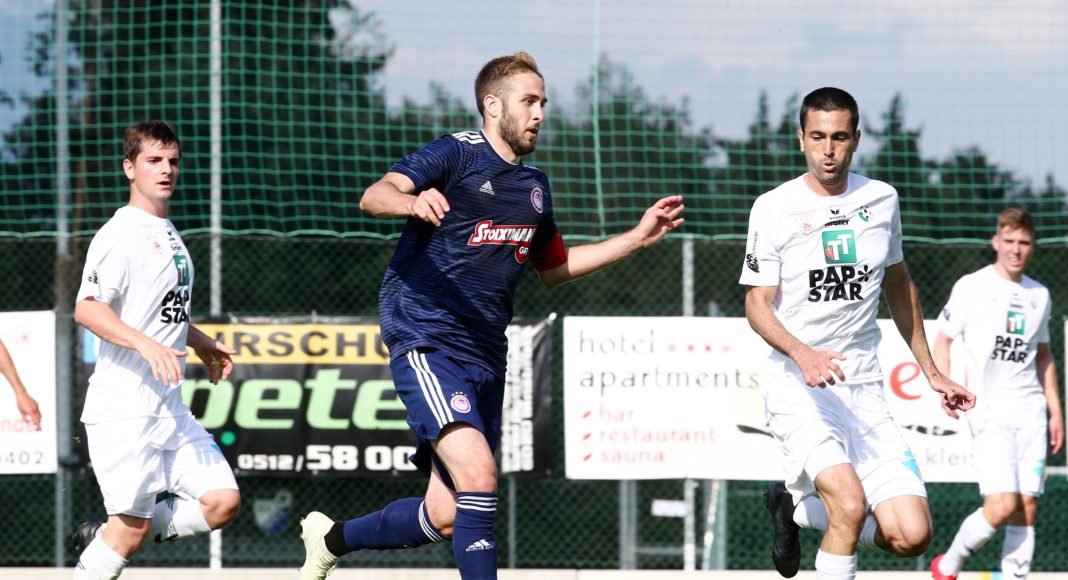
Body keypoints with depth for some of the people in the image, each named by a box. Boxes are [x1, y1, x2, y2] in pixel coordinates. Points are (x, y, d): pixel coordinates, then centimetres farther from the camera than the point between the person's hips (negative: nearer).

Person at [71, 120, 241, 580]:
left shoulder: (167, 232, 16)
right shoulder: (121, 234, -12)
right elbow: (86, 309, -24)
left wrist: (200, 342, 30)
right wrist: (146, 345, -33)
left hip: (169, 407, 9)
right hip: (124, 408, -9)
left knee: (222, 502, 1)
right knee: (132, 526, -9)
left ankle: (105, 538, 13)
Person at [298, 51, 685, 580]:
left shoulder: (534, 185, 17)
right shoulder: (455, 155, -5)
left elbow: (552, 269, 31)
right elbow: (374, 197, -21)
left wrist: (637, 238, 23)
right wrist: (413, 201, -45)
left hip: (485, 354, 7)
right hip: (426, 340, -7)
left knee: (445, 518, 5)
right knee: (479, 477, -24)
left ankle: (331, 538, 29)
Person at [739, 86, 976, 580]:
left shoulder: (881, 200, 8)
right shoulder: (774, 208, -5)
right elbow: (757, 303, -7)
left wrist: (931, 373, 24)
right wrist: (802, 354, -26)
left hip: (864, 387, 5)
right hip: (796, 387, -5)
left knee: (912, 535, -7)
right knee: (851, 505, -28)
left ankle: (797, 506, 19)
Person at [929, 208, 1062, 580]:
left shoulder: (1039, 295, 13)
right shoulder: (972, 287, -2)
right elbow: (943, 340, 1)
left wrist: (1055, 409, 19)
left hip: (1030, 414, 5)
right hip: (989, 413, -5)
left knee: (1027, 507, 0)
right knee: (1002, 506, -15)